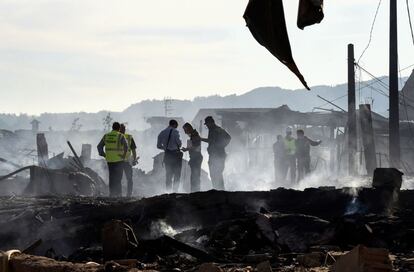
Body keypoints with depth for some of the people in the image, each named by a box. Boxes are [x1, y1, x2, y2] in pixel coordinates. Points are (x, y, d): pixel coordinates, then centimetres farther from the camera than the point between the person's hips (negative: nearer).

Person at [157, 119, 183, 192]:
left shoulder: (162, 133, 9)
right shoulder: (175, 131, -7)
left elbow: (158, 145, 9)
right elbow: (179, 142, -16)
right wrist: (179, 146, 6)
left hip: (167, 154, 5)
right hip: (175, 154, -5)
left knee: (168, 174, 10)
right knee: (177, 174, 2)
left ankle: (168, 191, 6)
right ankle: (175, 190, -5)